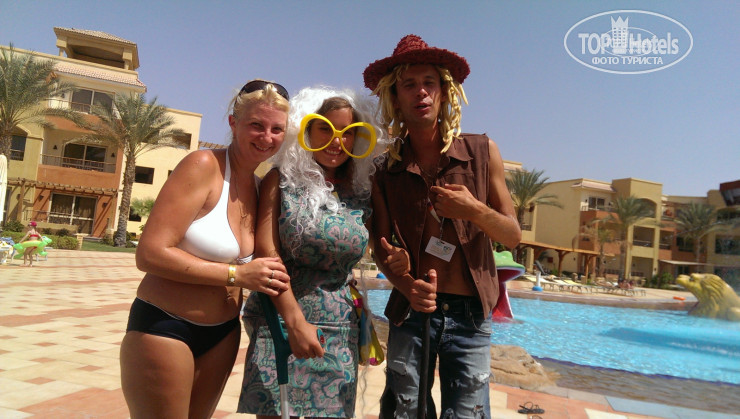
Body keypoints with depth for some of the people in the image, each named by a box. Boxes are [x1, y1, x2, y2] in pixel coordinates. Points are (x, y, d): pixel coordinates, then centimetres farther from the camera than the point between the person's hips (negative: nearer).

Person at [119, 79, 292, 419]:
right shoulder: (204, 165, -17)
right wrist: (236, 275, -22)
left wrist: (264, 279, -5)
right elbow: (149, 254, -22)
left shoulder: (261, 186, 4)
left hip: (223, 335, 7)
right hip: (164, 327, -7)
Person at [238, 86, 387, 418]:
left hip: (339, 330, 3)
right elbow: (266, 252, -10)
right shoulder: (282, 180, -2)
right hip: (281, 320, -2)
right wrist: (295, 321, -16)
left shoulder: (362, 192, 6)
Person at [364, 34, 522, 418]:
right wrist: (405, 285, -19)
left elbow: (513, 236, 1)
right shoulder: (386, 173, -1)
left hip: (470, 315, 0)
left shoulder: (482, 153, -2)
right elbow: (382, 249, 1)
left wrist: (475, 210, -19)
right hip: (412, 310, 1)